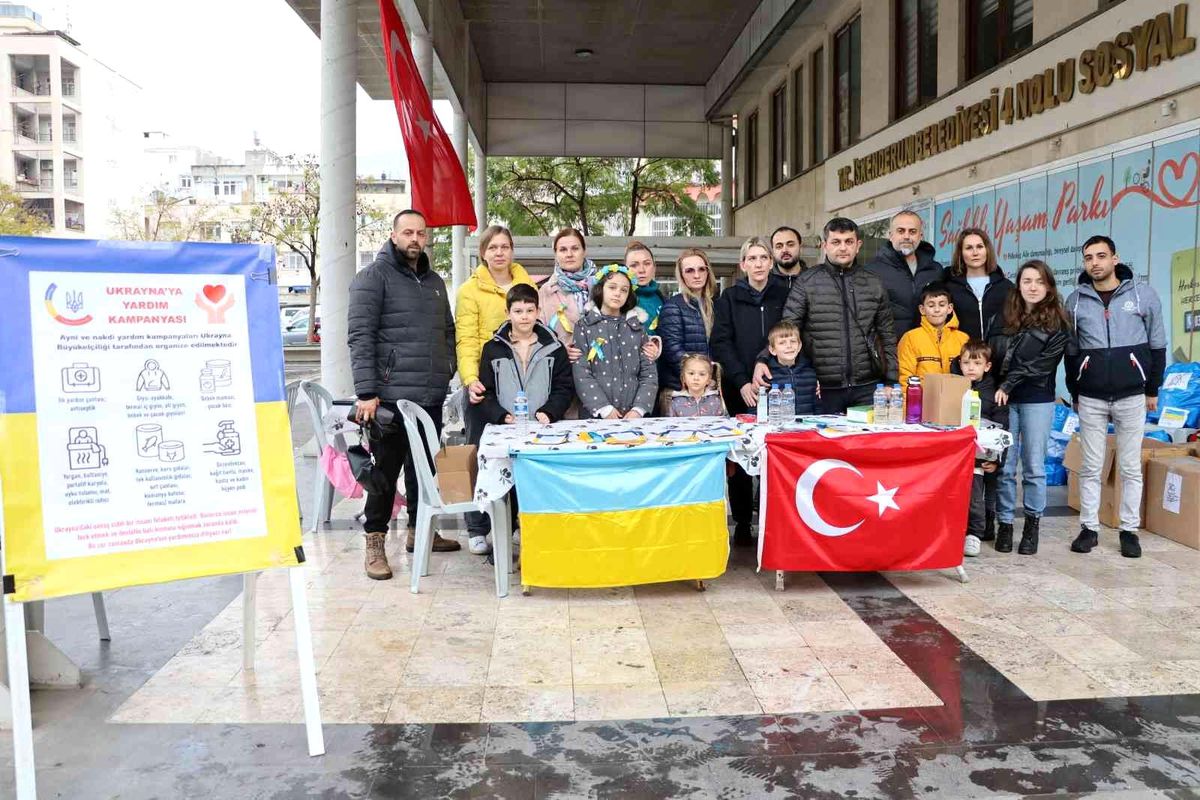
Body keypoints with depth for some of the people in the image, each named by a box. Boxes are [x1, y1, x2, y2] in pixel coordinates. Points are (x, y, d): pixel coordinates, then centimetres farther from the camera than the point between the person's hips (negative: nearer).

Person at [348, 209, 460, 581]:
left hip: (432, 396, 7)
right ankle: (375, 542, 10)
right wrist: (366, 392, -17)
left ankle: (418, 530, 29)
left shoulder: (435, 281, 18)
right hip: (391, 395, -6)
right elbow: (360, 337, -11)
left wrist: (447, 371, 12)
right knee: (386, 467, -1)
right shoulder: (374, 277, -4)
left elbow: (448, 331, 25)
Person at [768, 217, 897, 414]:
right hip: (825, 390, -2)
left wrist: (892, 383, 7)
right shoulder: (806, 283, 0)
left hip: (867, 388, 2)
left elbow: (887, 338, 13)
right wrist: (763, 360, -22)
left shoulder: (873, 285, 10)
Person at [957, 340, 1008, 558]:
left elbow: (1000, 429, -2)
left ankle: (975, 532, 3)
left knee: (974, 495, -8)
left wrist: (996, 460, -8)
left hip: (981, 457, -3)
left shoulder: (993, 394, -1)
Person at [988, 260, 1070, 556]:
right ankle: (1005, 523, 11)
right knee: (1005, 466, 2)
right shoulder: (1005, 317, 10)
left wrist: (1009, 385, -15)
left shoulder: (1056, 322, 0)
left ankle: (1032, 523, 16)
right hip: (1003, 399, 2)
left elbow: (1041, 363, -9)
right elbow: (992, 354, 6)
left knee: (1034, 465, 4)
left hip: (1037, 400, -2)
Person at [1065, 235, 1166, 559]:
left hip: (1131, 396, -1)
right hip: (1090, 398, 1)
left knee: (1131, 467, 6)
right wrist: (1074, 392, 10)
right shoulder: (1075, 301, 3)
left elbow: (1157, 345, 4)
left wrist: (1153, 390, 4)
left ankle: (1129, 530, 16)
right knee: (1090, 467, 5)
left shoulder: (1143, 295, -1)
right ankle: (1089, 528, 14)